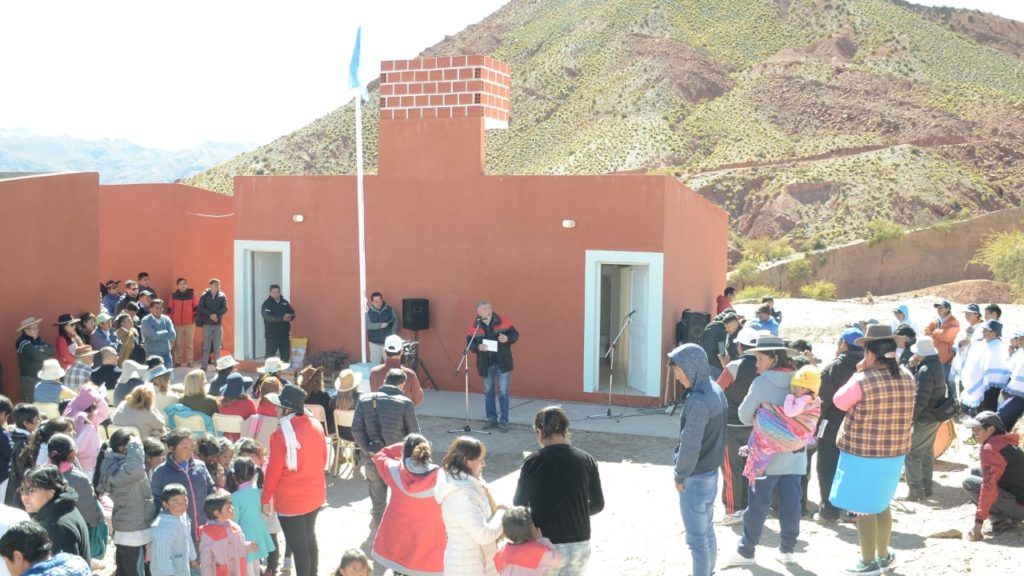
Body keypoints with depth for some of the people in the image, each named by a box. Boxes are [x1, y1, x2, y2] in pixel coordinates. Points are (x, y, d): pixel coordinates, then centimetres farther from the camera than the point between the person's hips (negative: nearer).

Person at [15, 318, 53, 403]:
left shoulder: (38, 340, 12)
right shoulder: (23, 342, -14)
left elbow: (51, 349, 3)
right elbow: (36, 355, -24)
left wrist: (40, 350, -13)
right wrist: (46, 354, -6)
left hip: (42, 376, 8)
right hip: (30, 377, -8)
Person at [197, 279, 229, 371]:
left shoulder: (222, 296, 5)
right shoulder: (204, 296, 3)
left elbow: (225, 308, -3)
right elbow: (200, 308, -6)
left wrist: (216, 315, -18)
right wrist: (210, 314, -17)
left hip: (218, 324, 1)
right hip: (207, 324, -1)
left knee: (217, 346, 2)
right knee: (206, 346, 0)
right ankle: (204, 366, 3)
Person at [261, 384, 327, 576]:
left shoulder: (282, 433, -22)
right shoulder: (316, 426, -3)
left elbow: (274, 470, -16)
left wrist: (266, 498, -4)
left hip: (291, 500, -7)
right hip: (315, 494, 7)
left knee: (298, 545, 7)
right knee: (309, 539, 23)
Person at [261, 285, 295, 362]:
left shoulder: (285, 302, 10)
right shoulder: (267, 303, -7)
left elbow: (293, 314, 8)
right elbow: (267, 317, -23)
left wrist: (289, 317, -18)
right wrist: (282, 318, -34)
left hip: (284, 334, 5)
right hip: (272, 335, -5)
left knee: (286, 357, 10)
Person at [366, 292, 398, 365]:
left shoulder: (390, 310, -2)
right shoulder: (369, 312, -3)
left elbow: (396, 322, -2)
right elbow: (367, 325, -13)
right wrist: (380, 325, -24)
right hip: (374, 342, 0)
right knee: (375, 363, 7)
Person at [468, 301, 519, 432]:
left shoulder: (503, 322, -6)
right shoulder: (474, 327, -3)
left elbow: (515, 335, 1)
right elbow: (470, 343, -1)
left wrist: (508, 339, -20)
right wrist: (478, 347, -21)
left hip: (502, 363, -2)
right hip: (486, 364, 2)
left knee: (503, 392, -1)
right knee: (488, 392, 12)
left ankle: (504, 421, 5)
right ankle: (491, 419, 24)